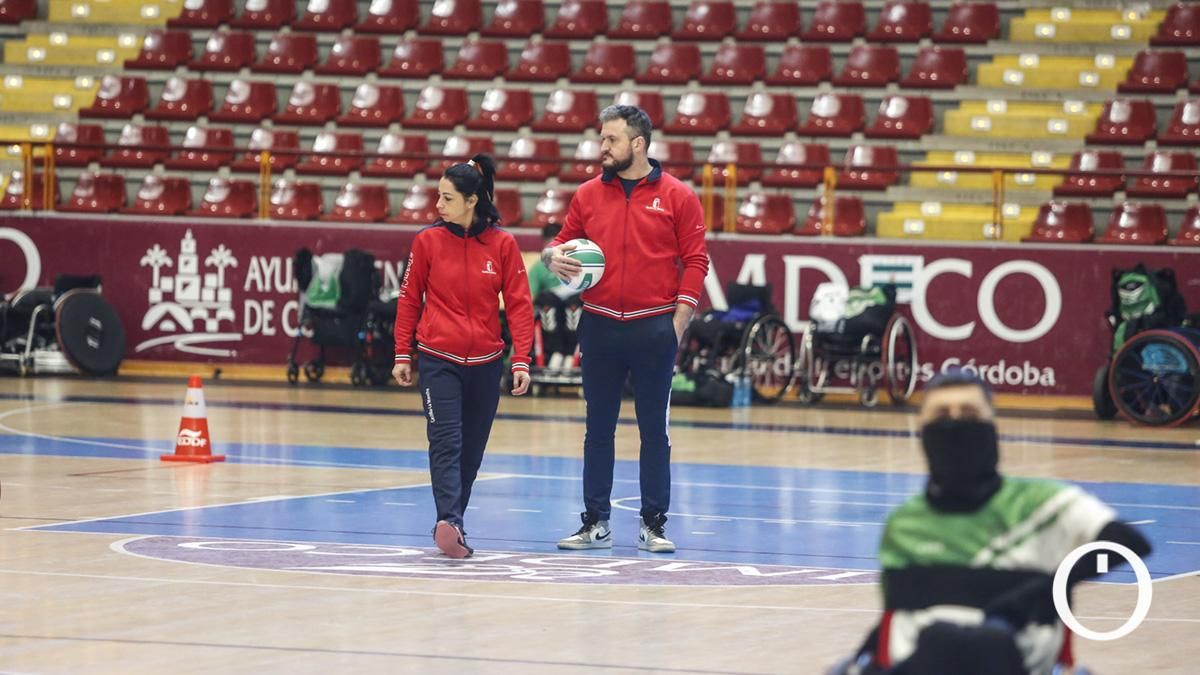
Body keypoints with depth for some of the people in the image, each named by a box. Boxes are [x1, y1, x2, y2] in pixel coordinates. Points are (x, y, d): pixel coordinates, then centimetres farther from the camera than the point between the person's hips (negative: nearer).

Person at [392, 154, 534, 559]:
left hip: (485, 362, 2)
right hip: (437, 358, -2)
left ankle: (451, 525, 18)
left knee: (471, 448, 7)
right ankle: (449, 521, -26)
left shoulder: (502, 244, -1)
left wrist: (521, 360, -6)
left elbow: (519, 304, 0)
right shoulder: (428, 240, -1)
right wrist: (402, 355, 5)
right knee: (445, 441, -15)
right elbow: (408, 299, 6)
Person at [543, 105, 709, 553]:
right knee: (598, 428, 7)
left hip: (654, 329, -3)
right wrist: (554, 256, -9)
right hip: (600, 327, 3)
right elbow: (562, 242, 16)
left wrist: (677, 327, -7)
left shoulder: (677, 196, -1)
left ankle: (653, 524, 10)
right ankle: (596, 523, 13)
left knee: (654, 428, 3)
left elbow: (695, 262, -1)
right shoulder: (588, 195, 7)